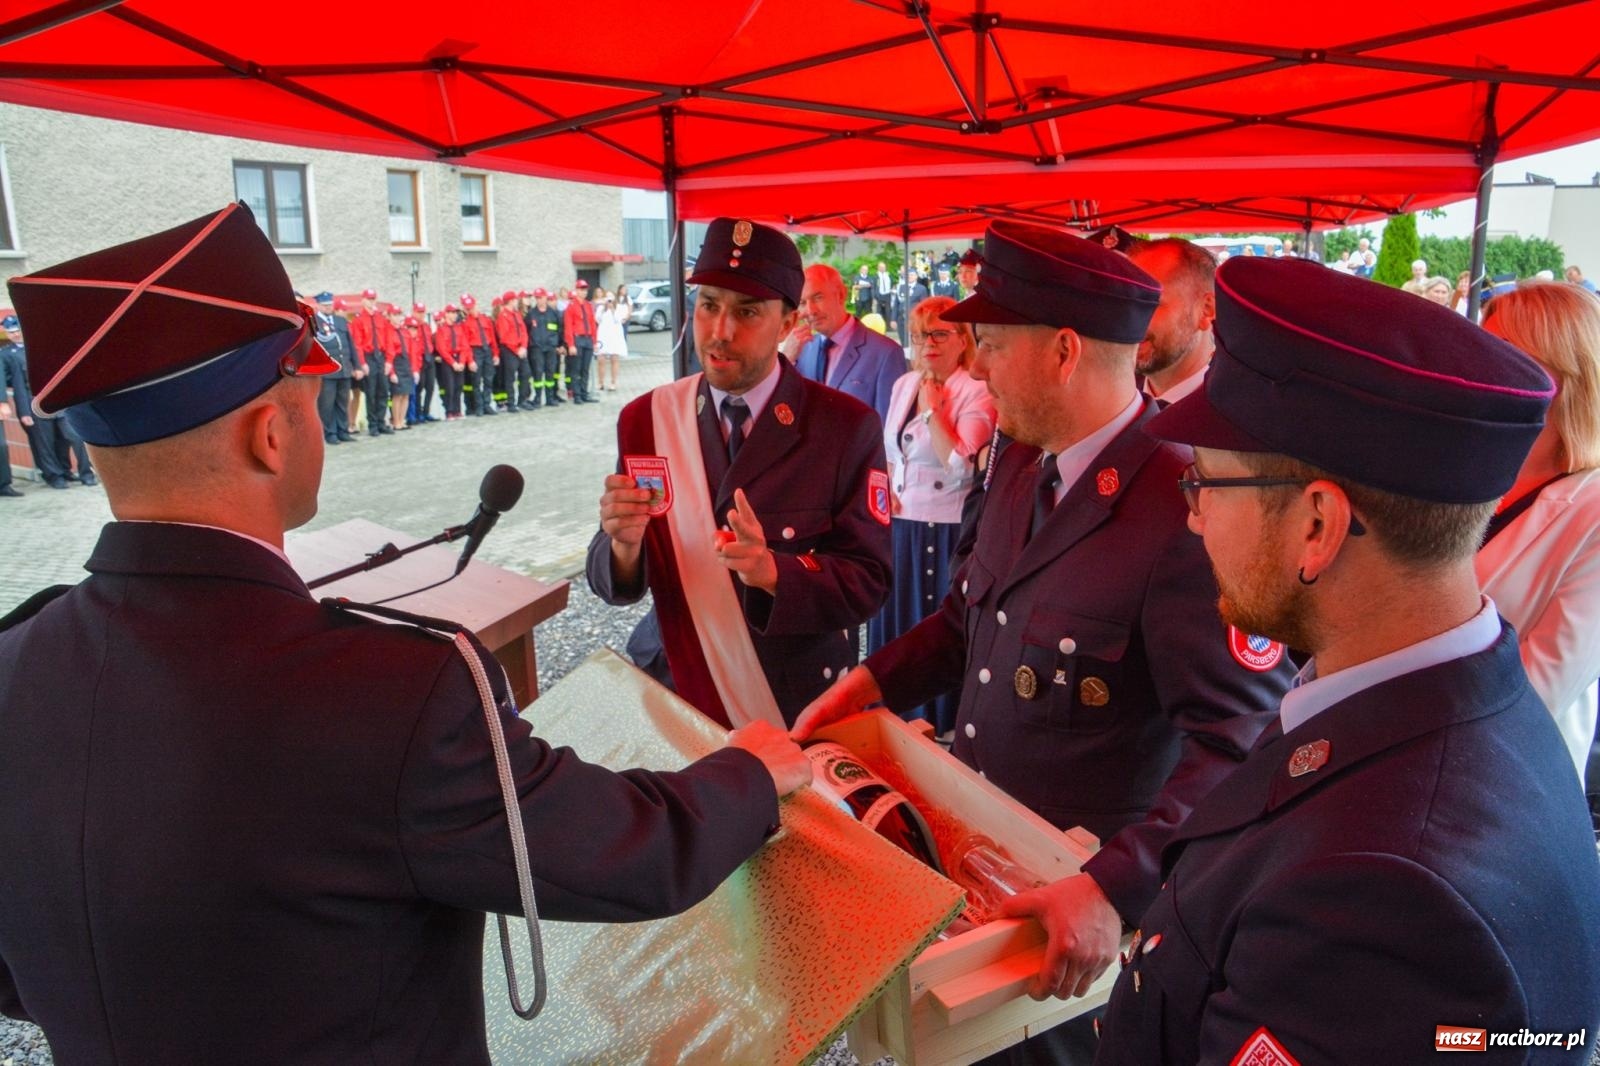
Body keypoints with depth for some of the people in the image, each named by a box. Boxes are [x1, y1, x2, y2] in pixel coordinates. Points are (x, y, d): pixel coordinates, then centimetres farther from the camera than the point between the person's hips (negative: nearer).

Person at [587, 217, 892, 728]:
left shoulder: (847, 427, -15)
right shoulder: (644, 421, -6)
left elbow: (867, 582, -15)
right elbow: (614, 584, -4)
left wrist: (772, 571, -33)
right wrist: (624, 543, -27)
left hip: (806, 706, -2)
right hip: (683, 699, 2)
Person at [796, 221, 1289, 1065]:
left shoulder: (1187, 513, -29)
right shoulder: (1023, 462, -2)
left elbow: (1240, 740, -27)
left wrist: (1117, 887, -36)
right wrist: (872, 682, -2)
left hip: (1073, 900, -7)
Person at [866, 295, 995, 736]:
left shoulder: (976, 393, -11)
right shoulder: (904, 384, 10)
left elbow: (960, 464, -23)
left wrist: (933, 408, -17)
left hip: (945, 530, -7)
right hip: (898, 523, 7)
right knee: (894, 622, 15)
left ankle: (939, 722, 20)